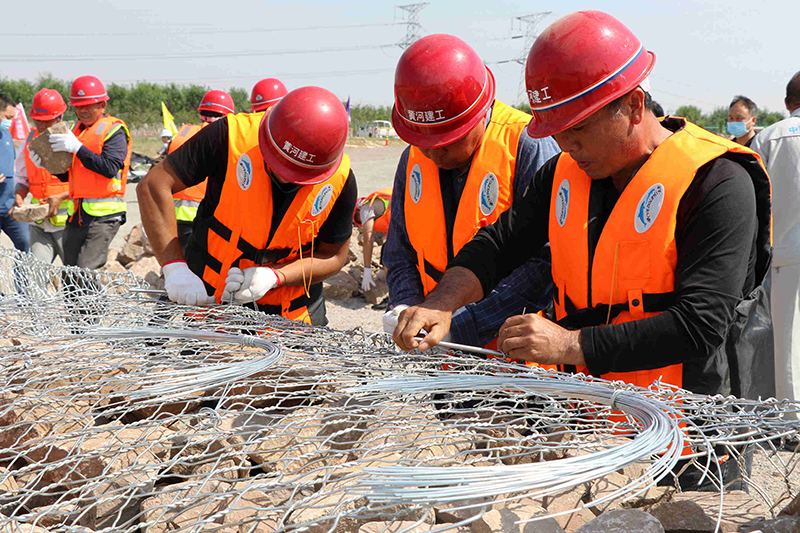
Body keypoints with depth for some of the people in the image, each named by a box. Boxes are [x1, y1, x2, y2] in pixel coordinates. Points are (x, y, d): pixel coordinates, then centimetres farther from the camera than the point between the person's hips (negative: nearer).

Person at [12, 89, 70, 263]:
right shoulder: (31, 140, 11)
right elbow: (21, 177, 20)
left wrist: (61, 197, -20)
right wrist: (19, 198, 0)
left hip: (67, 222, -4)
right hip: (39, 222, 4)